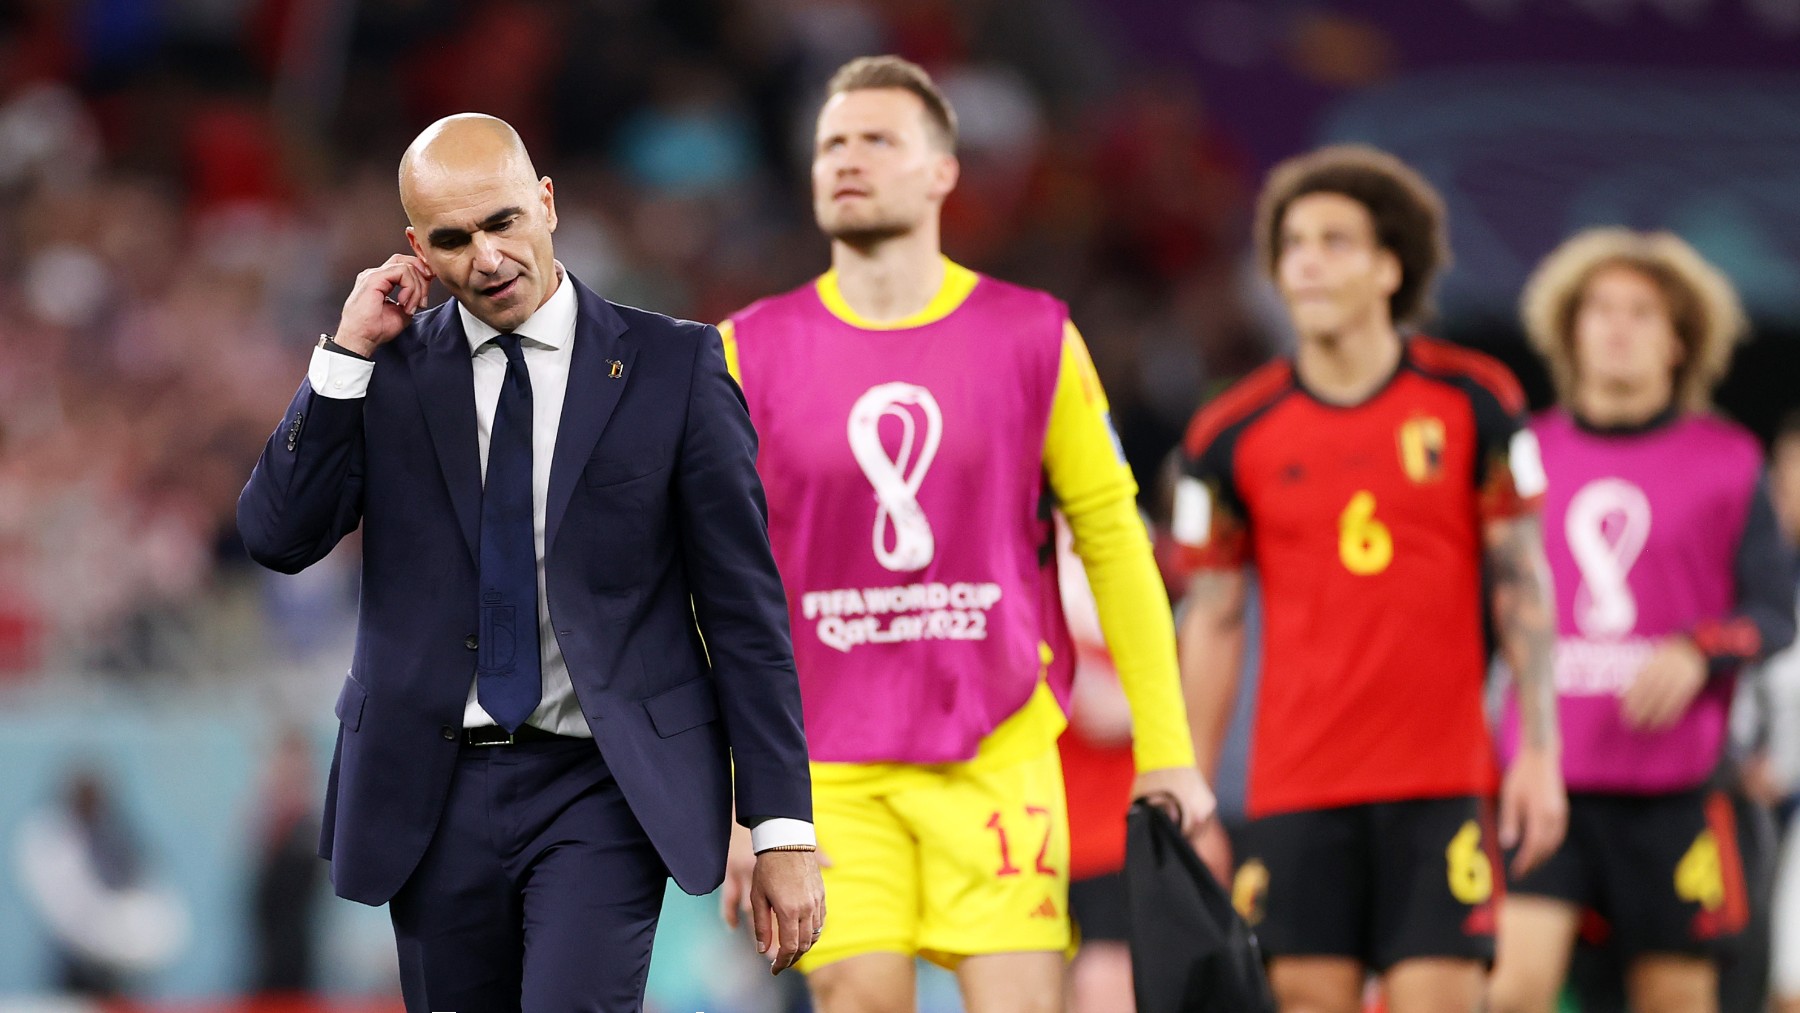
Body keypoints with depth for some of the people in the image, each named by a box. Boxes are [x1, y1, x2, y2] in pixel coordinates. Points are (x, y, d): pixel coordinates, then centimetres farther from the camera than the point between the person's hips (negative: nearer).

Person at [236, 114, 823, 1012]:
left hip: (606, 786, -3)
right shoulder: (389, 368, 6)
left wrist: (783, 827, -4)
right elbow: (278, 538, -2)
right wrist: (348, 355, -9)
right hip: (435, 793, 3)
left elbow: (744, 601, 0)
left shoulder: (672, 364, 0)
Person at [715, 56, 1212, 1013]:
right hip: (826, 767, 0)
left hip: (997, 750, 0)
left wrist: (1164, 748, 2)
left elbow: (1114, 541, 5)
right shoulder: (752, 354, 2)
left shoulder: (1035, 340, 2)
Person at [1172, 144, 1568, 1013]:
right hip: (1294, 795, 1)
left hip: (1441, 785, -1)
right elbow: (1211, 622, 8)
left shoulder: (1473, 402, 2)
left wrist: (1539, 752, -2)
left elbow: (1522, 583, 5)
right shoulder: (1232, 435, 3)